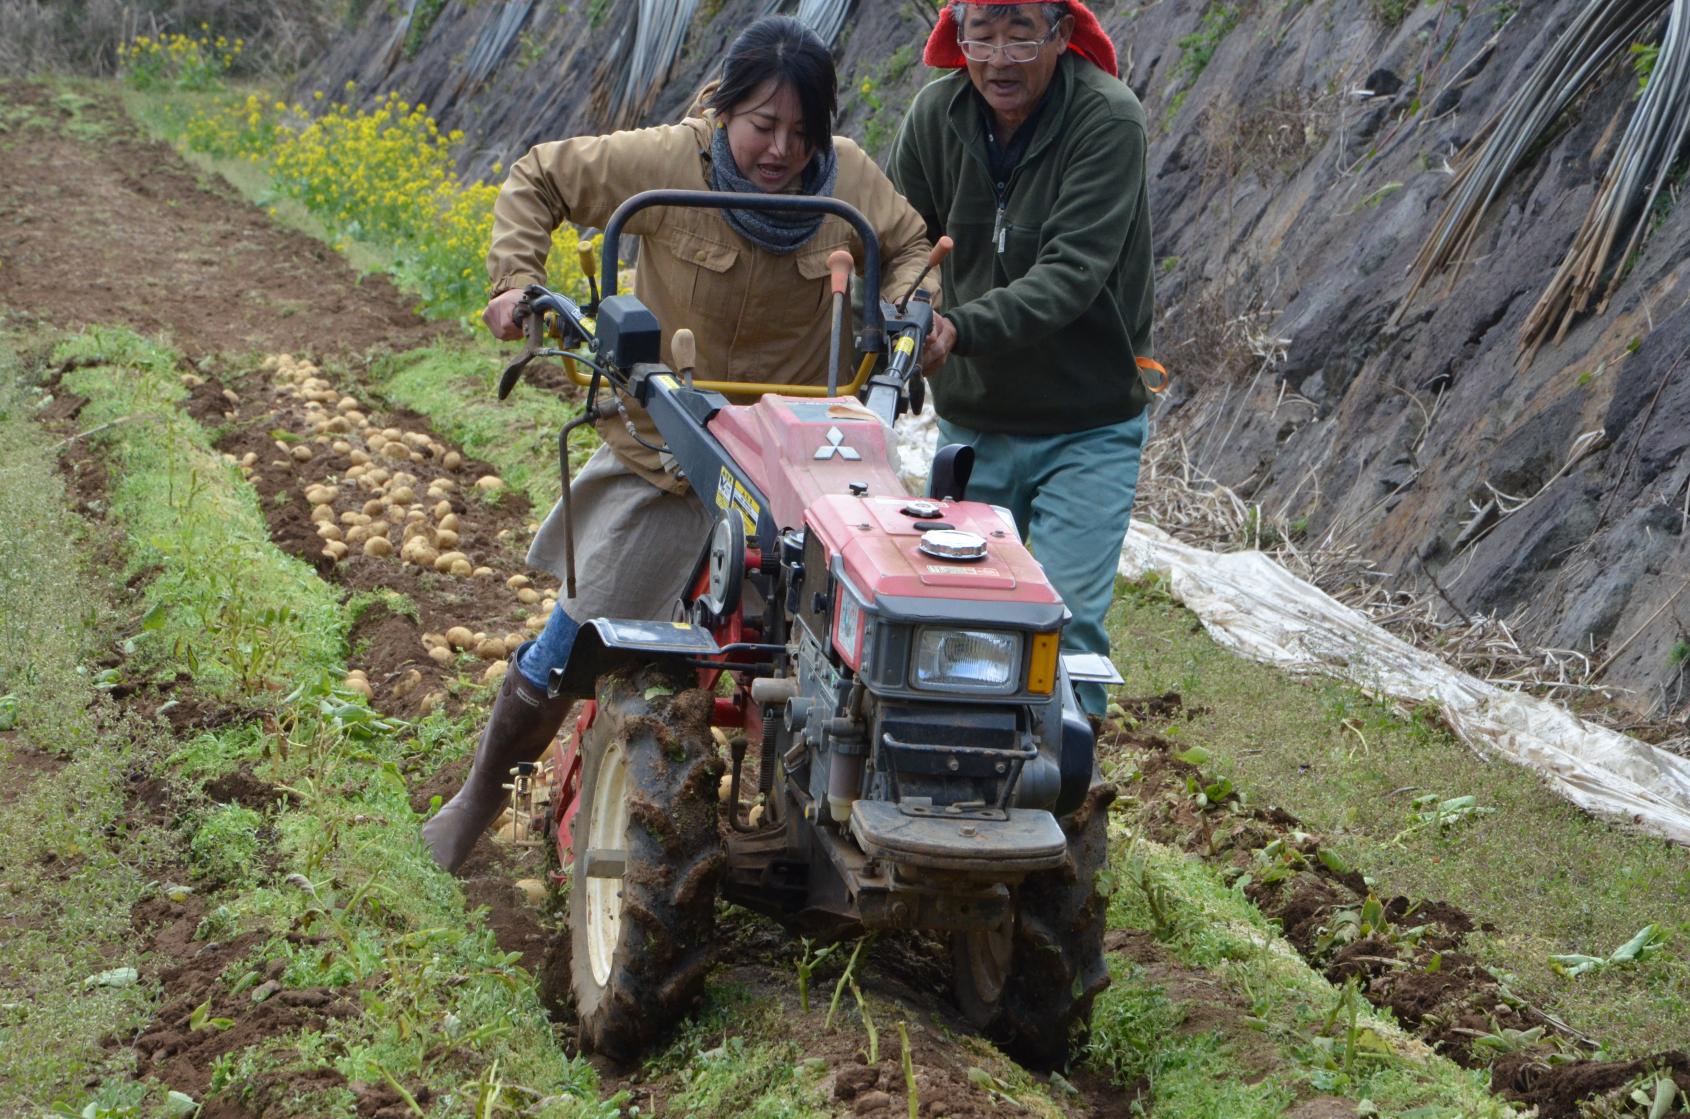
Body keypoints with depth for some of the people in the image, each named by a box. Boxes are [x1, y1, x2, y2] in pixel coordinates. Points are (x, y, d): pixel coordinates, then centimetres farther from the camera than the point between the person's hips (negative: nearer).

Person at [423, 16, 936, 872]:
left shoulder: (850, 179, -9)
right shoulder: (664, 164, -15)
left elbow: (912, 247, 10)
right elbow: (539, 180, -2)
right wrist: (516, 280, -14)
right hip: (665, 452, -2)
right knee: (572, 644, 4)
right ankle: (477, 801, 25)